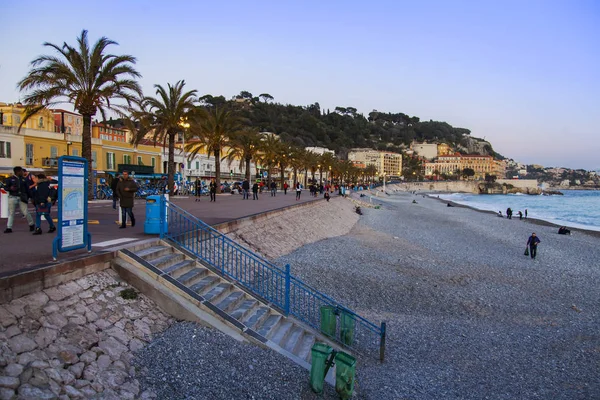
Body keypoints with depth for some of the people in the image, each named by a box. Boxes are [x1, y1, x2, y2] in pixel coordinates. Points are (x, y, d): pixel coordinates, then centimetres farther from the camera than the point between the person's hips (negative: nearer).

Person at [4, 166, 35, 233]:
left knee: (25, 212, -5)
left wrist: (28, 197, 9)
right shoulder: (10, 179, 5)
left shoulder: (23, 179, 12)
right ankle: (9, 228, 8)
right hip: (13, 198, -1)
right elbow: (6, 187, 2)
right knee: (11, 213, 3)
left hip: (21, 198, 1)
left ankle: (31, 225, 14)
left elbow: (27, 189, 14)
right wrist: (10, 188, -19)